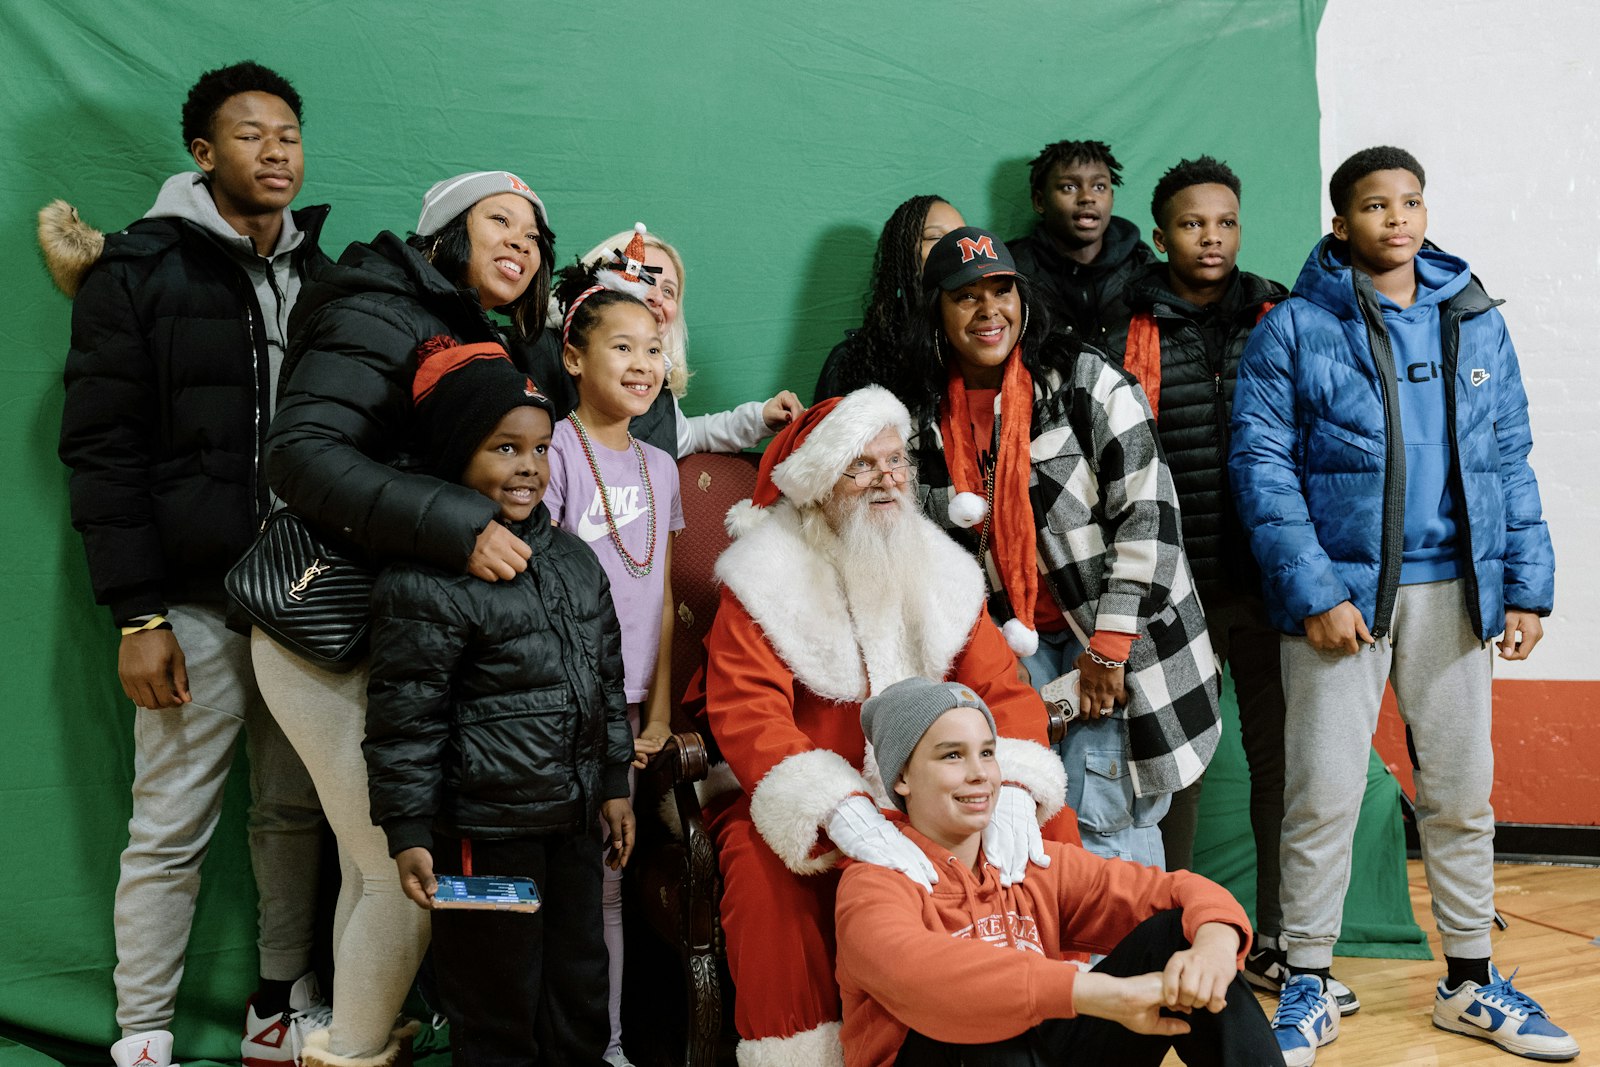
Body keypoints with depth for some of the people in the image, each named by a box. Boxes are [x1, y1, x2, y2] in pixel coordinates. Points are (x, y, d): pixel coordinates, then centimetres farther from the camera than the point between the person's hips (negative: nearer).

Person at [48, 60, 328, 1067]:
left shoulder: (322, 275, 12)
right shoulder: (137, 270, -1)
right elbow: (101, 447, -5)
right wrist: (137, 614, -11)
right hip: (196, 604, -4)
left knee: (296, 813, 10)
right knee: (171, 829, 3)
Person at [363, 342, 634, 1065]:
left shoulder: (573, 562, 6)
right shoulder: (426, 583, -16)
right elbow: (402, 719, -14)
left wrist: (614, 785, 16)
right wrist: (407, 834, -13)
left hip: (573, 819, 7)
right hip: (484, 832, -7)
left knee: (581, 985, 19)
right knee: (498, 1007, 8)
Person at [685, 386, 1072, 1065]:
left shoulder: (940, 571, 9)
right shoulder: (766, 578, -6)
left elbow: (1002, 689, -1)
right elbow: (748, 716, -20)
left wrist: (1013, 790, -23)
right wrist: (844, 813, -37)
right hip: (801, 817, -4)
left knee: (1051, 826, -14)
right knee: (764, 875, -34)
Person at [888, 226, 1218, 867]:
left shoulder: (1087, 383, -7)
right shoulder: (920, 411, 5)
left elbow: (1146, 514, -11)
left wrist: (1109, 648, -13)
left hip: (1114, 633, -3)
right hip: (1013, 639, 4)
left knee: (1103, 822, -7)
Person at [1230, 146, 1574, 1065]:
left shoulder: (1477, 324, 11)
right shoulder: (1294, 330, -2)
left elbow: (1511, 463, 12)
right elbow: (1263, 467, -7)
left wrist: (1527, 587, 5)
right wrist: (1313, 592, -14)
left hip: (1455, 590, 4)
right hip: (1341, 591, -4)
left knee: (1462, 792, 12)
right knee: (1324, 794, -1)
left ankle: (1471, 980, 28)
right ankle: (1309, 985, 15)